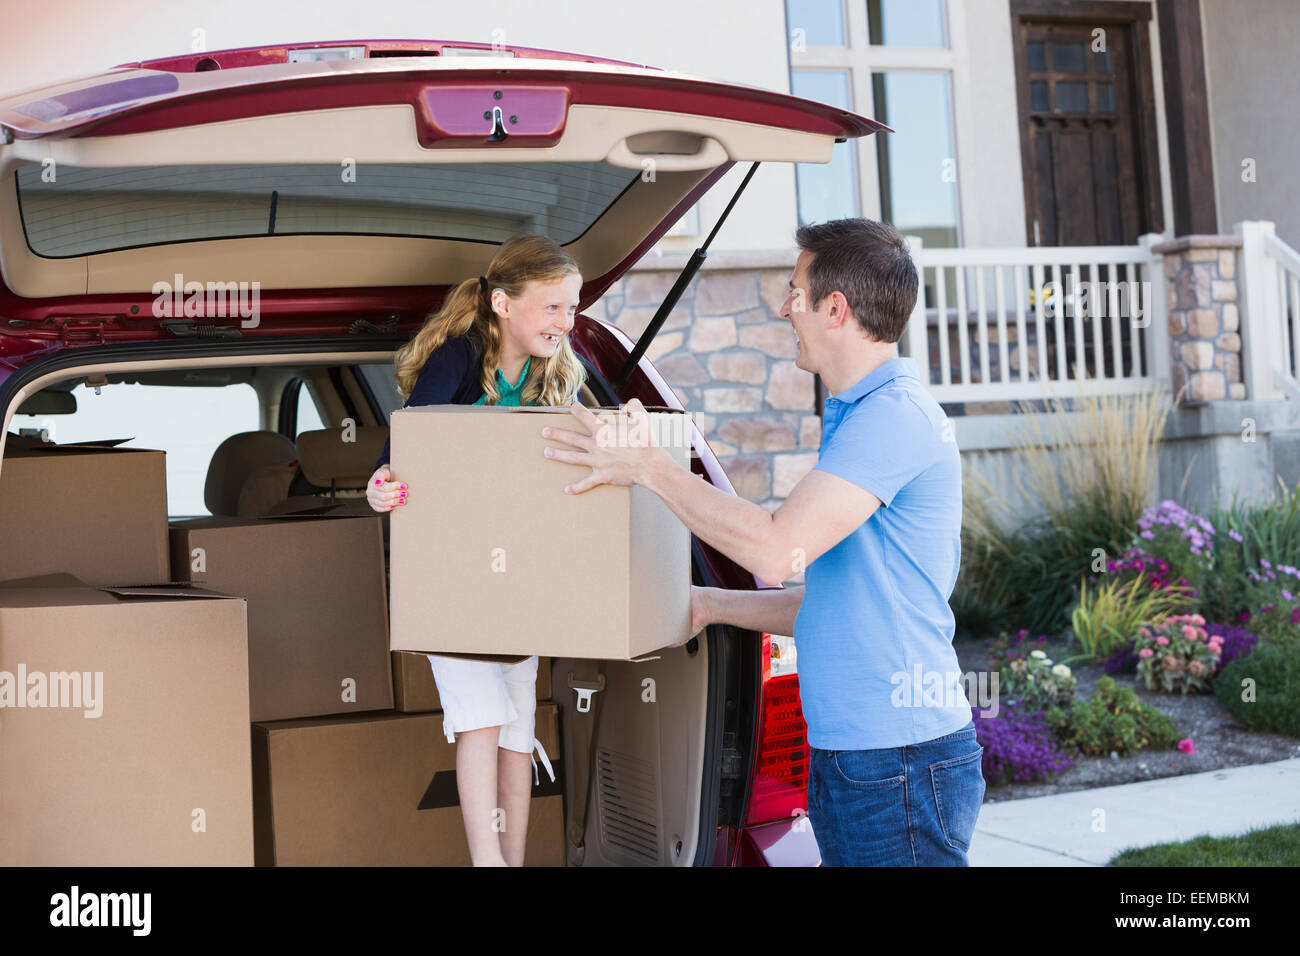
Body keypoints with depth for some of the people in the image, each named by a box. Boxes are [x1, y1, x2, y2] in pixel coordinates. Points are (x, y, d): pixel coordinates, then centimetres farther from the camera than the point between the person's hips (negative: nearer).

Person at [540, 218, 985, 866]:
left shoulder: (897, 414, -16)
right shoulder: (858, 417, 19)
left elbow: (776, 550, -23)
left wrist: (650, 467, -12)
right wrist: (712, 606, 25)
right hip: (849, 758, 10)